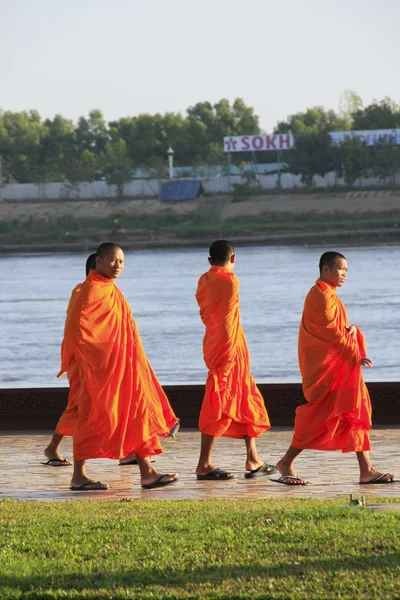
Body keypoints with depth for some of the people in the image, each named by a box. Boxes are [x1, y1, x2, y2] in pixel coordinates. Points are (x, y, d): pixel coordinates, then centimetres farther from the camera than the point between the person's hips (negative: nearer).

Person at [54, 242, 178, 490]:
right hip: (100, 367, -10)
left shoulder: (111, 290, 16)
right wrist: (91, 360, -18)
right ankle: (79, 476, 3)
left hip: (121, 366, 10)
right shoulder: (93, 290, -14)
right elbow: (75, 327, -20)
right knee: (95, 417, -4)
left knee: (138, 414, 7)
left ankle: (147, 472, 8)